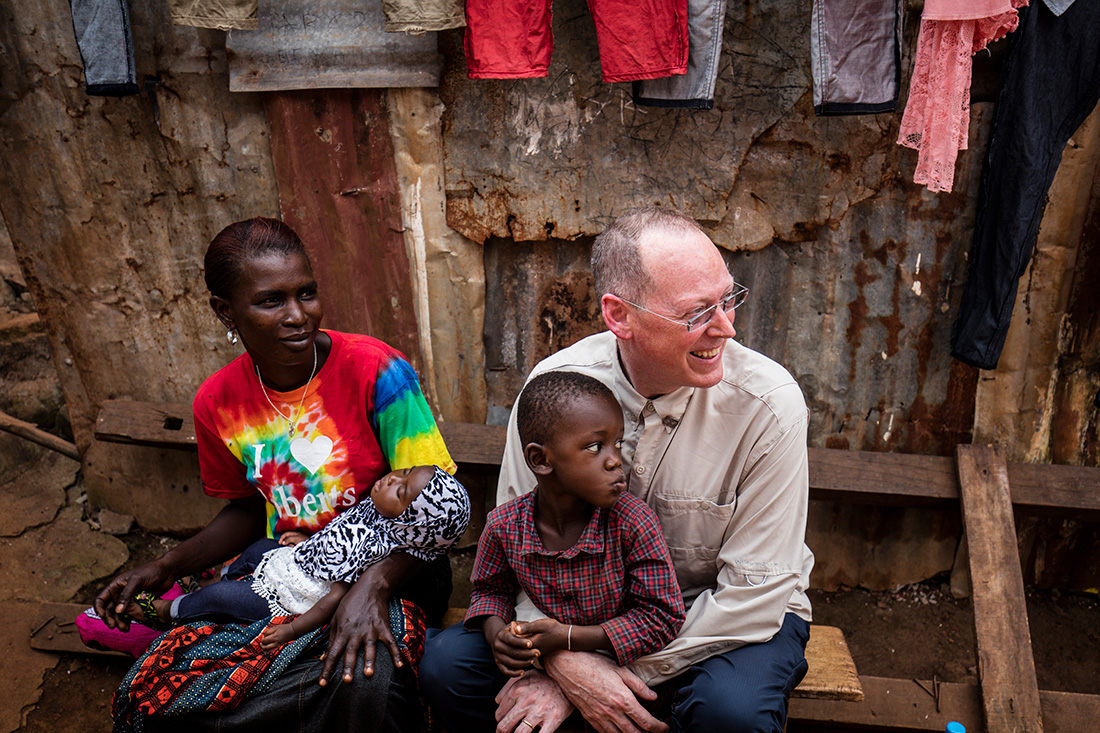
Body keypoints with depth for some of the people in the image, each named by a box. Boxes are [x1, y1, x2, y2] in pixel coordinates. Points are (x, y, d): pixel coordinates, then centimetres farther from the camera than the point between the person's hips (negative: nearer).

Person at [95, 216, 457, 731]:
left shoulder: (375, 370, -18)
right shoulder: (217, 402, -2)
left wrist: (374, 583, -33)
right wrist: (167, 567, 0)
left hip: (392, 568, -4)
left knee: (365, 683, -33)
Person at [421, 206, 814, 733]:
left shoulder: (768, 404, -23)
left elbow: (755, 593, -20)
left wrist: (606, 667, -22)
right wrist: (564, 659, -24)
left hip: (735, 618, -1)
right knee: (444, 665, -16)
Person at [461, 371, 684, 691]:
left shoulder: (634, 522, -22)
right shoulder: (504, 525, -14)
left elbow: (662, 615, -17)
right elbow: (490, 589, 7)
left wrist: (568, 637, -23)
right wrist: (496, 632, -17)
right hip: (539, 663, 2)